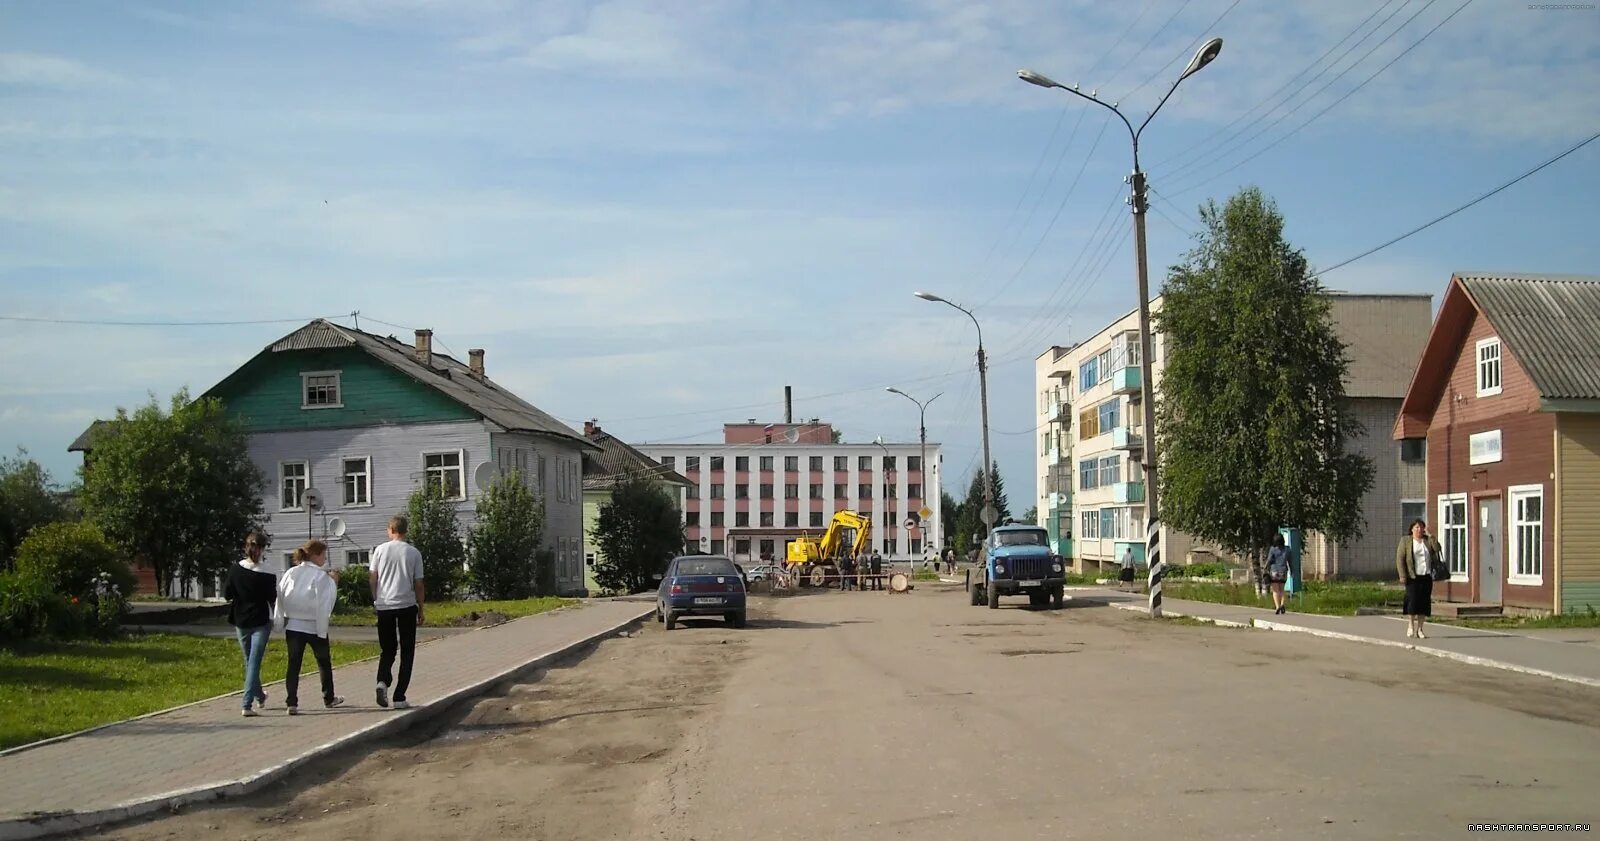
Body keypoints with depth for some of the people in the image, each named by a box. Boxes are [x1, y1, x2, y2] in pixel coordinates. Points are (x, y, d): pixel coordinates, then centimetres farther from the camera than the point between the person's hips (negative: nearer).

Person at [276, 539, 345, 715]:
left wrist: (281, 624, 5)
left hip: (292, 626, 3)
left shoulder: (290, 573, 2)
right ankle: (329, 698, 28)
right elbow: (323, 605, -15)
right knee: (324, 662, 15)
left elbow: (280, 598, 1)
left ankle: (291, 703, -5)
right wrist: (322, 631, -11)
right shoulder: (322, 577, -12)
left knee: (294, 664, 4)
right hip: (314, 626, -3)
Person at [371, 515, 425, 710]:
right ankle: (399, 697, 2)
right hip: (407, 606, -1)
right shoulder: (413, 553, 0)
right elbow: (418, 584, 2)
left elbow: (373, 578, 3)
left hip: (384, 606, 1)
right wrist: (420, 610, 10)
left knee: (387, 650, 15)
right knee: (406, 653, 7)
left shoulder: (380, 550, 1)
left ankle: (382, 681, -13)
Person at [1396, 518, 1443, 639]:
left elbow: (1437, 549, -3)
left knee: (1424, 602, 2)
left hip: (1427, 576, 4)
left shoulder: (1428, 540, 14)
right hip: (1412, 576, -4)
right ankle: (1410, 625, 2)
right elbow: (1400, 558, -3)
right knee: (1412, 599, -12)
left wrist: (1430, 535, -6)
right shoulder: (1405, 541, 2)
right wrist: (1402, 575, -12)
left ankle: (1419, 629, 7)